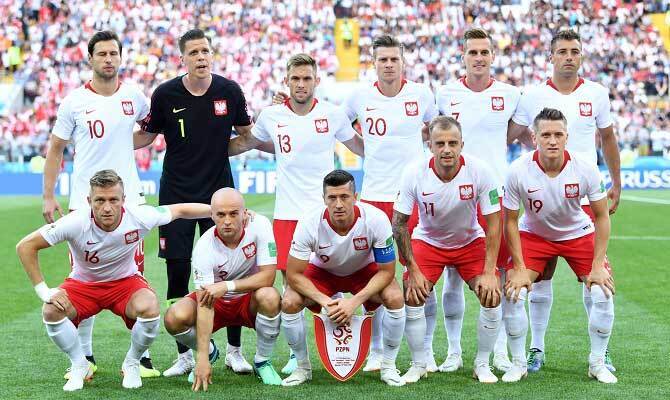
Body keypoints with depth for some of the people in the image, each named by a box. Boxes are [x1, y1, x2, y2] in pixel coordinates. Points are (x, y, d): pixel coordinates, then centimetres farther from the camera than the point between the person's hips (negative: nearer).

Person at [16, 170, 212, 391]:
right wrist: (43, 291, -23)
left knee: (150, 308, -31)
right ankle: (80, 366, -1)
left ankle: (131, 364, 0)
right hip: (82, 283, 0)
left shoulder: (139, 217, -25)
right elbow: (25, 246, -22)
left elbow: (180, 210, -6)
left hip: (125, 281, 0)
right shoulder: (75, 223, -30)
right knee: (51, 311, -29)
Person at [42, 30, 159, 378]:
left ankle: (140, 355, 5)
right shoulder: (74, 101, -2)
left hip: (128, 196, 1)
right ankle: (84, 355, 15)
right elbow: (55, 150, 5)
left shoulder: (133, 95, 4)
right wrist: (48, 196, 1)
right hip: (84, 200, -1)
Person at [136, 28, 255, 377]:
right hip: (176, 195, 0)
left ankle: (234, 351, 13)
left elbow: (246, 134, 14)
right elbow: (146, 136, 7)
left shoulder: (229, 91, -3)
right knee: (177, 273, 1)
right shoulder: (165, 94, -6)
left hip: (219, 191, 0)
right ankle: (184, 354, 14)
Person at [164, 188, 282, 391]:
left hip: (250, 300, 0)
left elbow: (267, 277, -25)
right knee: (175, 317, -27)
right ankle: (209, 352, 8)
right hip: (217, 303, 0)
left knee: (270, 297, -35)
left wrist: (227, 286, -35)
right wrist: (202, 358, -35)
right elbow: (204, 304, -29)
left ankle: (262, 361, -8)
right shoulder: (204, 247, -25)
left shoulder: (259, 226, -23)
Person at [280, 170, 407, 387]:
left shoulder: (376, 219, -33)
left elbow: (386, 271, -23)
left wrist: (355, 302, -34)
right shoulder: (309, 223, -32)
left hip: (364, 270, 0)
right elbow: (294, 274, -23)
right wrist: (325, 301, -36)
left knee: (395, 298, -28)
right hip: (322, 271, 1)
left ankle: (388, 366, -6)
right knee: (289, 302, -25)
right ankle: (302, 367, -1)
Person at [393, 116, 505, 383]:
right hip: (428, 241, 0)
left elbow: (493, 224, -18)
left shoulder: (480, 171, -25)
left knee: (491, 296, -15)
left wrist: (489, 273, -21)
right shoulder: (414, 173, -24)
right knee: (412, 297, -15)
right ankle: (418, 365, 5)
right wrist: (413, 271, -16)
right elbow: (399, 223, -14)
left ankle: (482, 364, 4)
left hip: (471, 241, 0)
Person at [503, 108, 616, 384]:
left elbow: (602, 217, -12)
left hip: (579, 234, 1)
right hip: (533, 234, 0)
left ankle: (597, 363, 5)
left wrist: (598, 265, -16)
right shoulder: (518, 171, -26)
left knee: (603, 293, -15)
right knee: (513, 293, -18)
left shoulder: (585, 169, -24)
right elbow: (510, 221, -13)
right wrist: (520, 268, -16)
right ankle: (519, 363, 2)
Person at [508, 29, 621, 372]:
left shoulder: (597, 94, 4)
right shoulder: (533, 96, 1)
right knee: (540, 274, 3)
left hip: (586, 196, 0)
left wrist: (616, 184, 17)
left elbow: (608, 140, 16)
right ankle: (537, 349, 12)